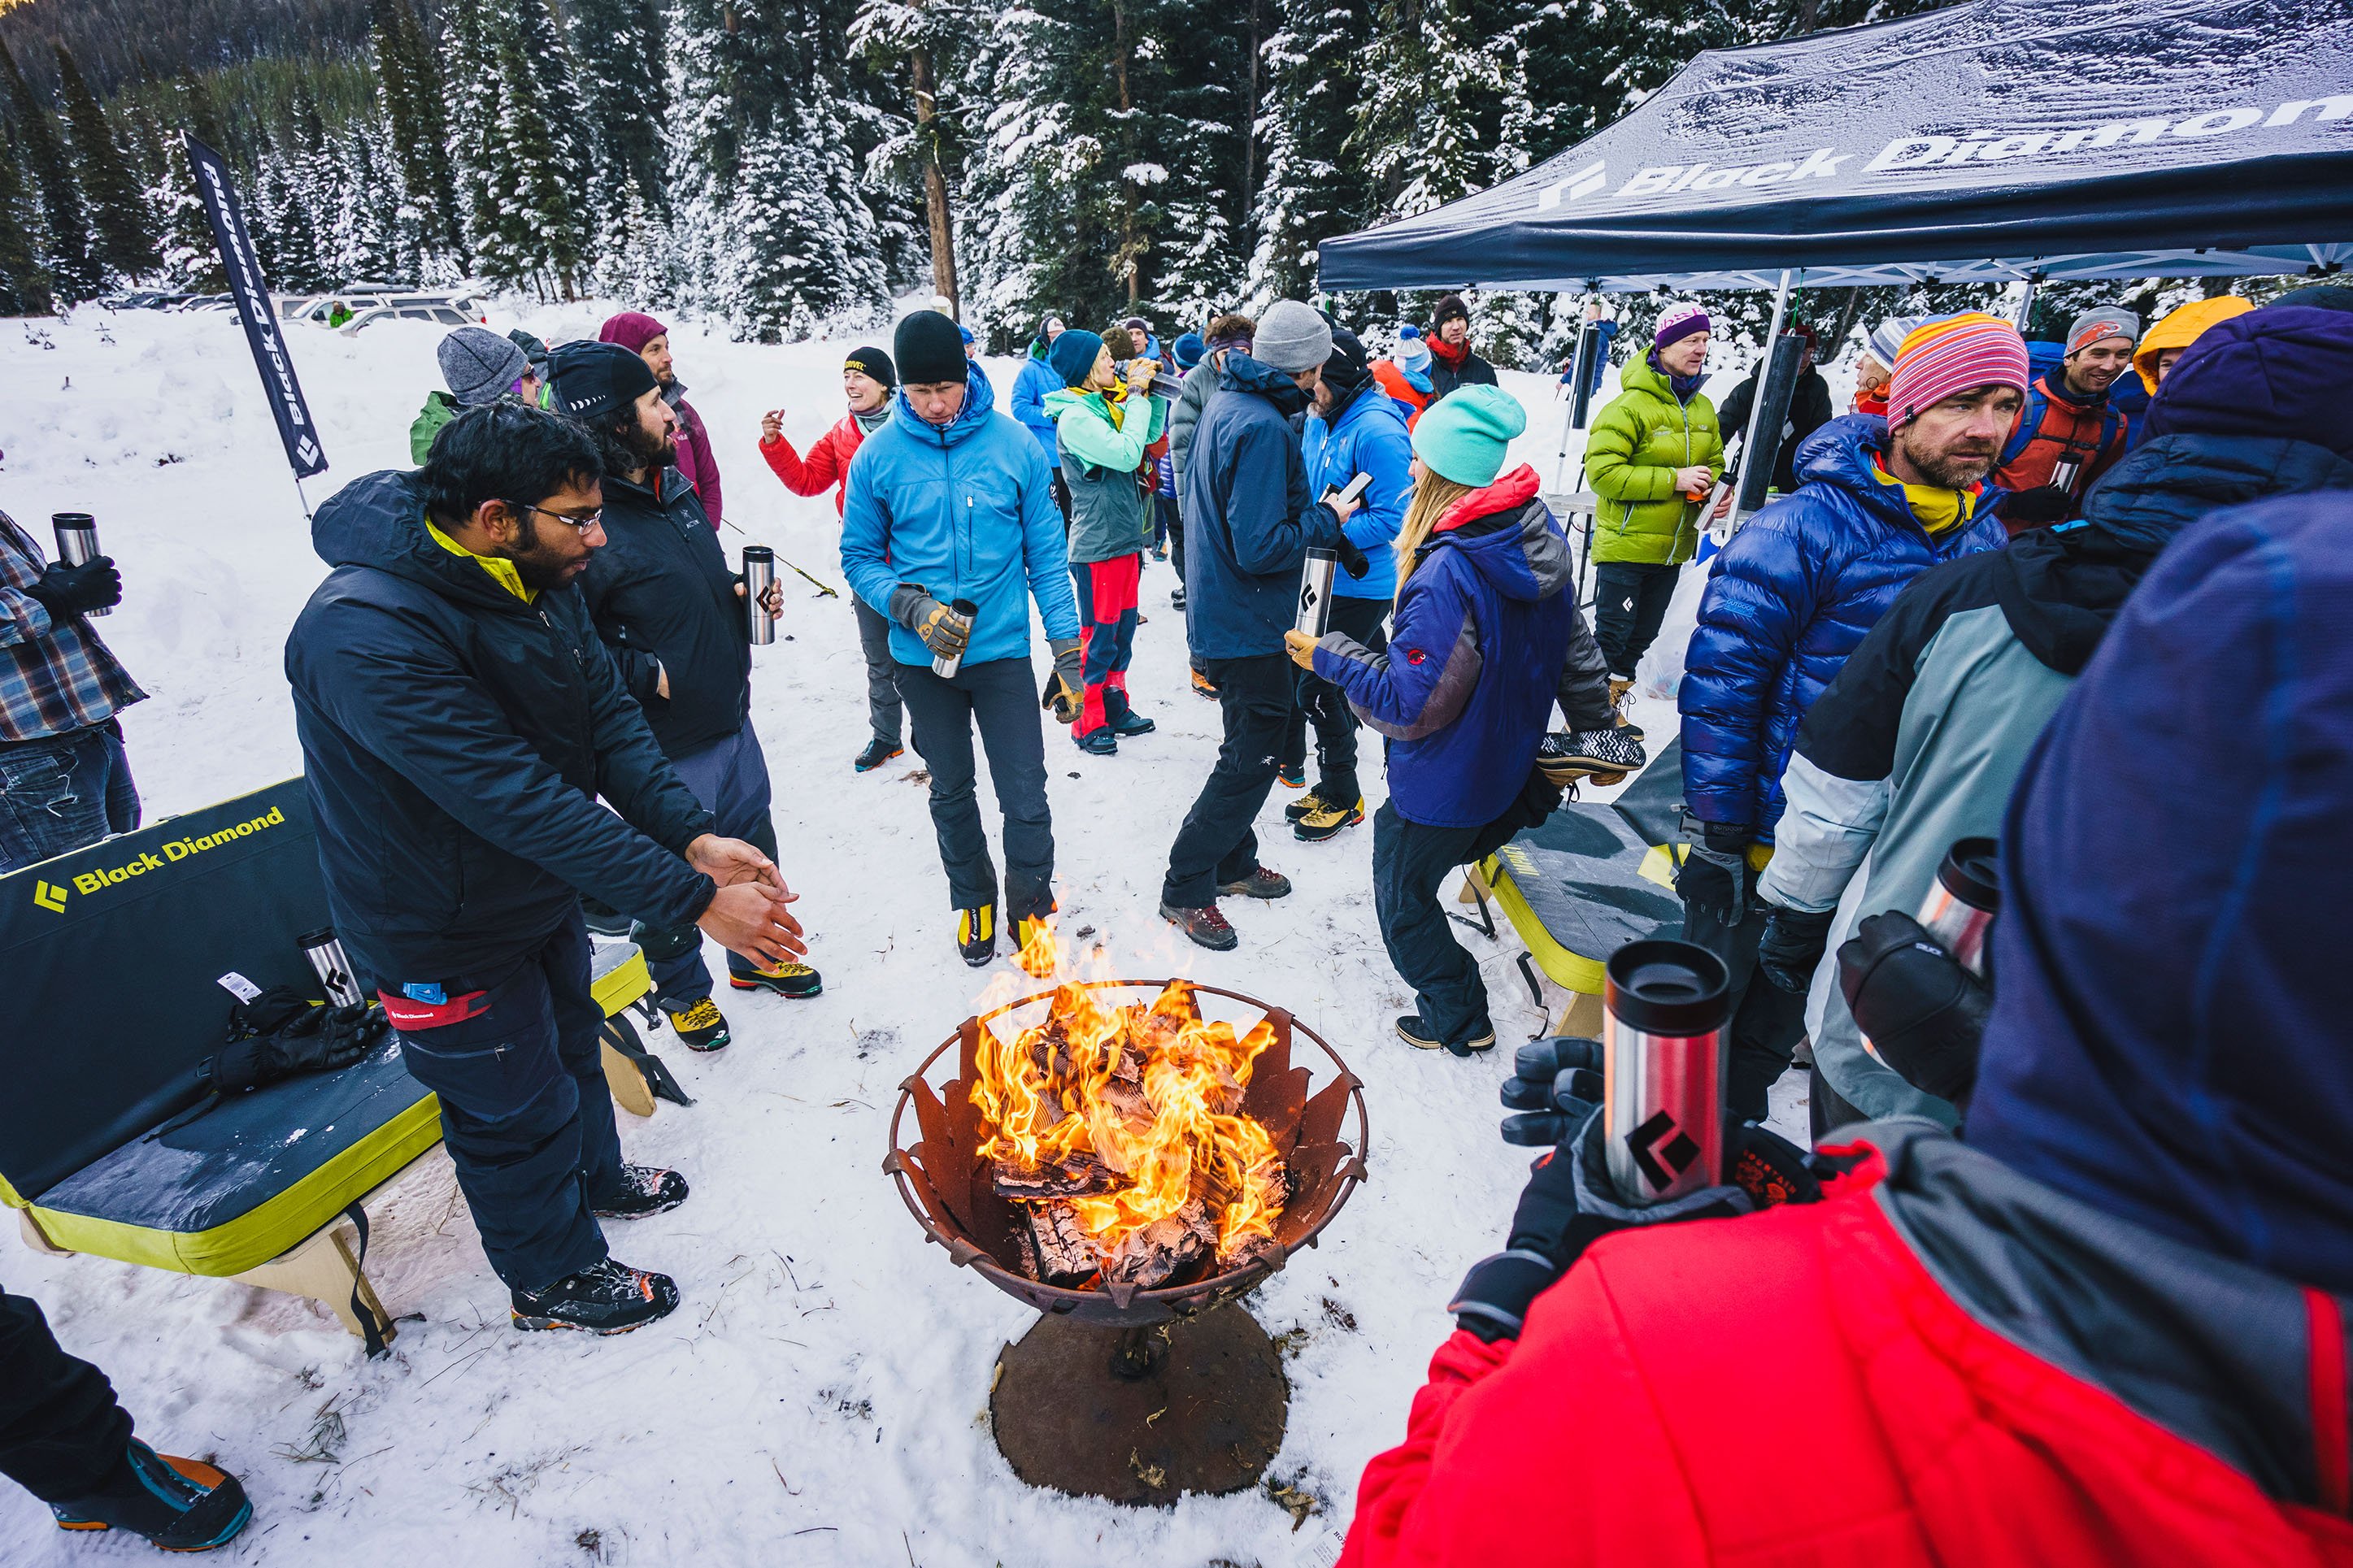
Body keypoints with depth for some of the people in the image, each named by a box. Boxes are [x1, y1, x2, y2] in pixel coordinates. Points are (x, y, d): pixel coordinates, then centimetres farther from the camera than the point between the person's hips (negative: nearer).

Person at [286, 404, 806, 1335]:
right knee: (514, 1112, 13)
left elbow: (610, 722, -8)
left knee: (570, 1047, 28)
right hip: (447, 937, -8)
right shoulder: (367, 636, -34)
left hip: (542, 895, 8)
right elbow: (519, 802, -38)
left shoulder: (542, 582, -6)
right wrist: (693, 899, -37)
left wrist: (695, 838, -22)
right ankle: (552, 1278, 39)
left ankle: (594, 1176, 56)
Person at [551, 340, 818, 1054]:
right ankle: (682, 989, 37)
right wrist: (647, 674, -20)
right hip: (665, 748, -8)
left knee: (752, 845, 22)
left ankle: (757, 956, 45)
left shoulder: (672, 486, 6)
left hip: (730, 720, 8)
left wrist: (746, 595, 2)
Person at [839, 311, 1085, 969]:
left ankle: (1031, 909, 23)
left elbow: (1046, 555, -2)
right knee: (951, 792, 16)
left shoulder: (1014, 444, -5)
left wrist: (1068, 654, -4)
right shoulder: (878, 455, -4)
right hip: (922, 660, 1)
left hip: (1003, 651, -1)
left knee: (1025, 796, -1)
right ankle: (973, 900, 38)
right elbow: (859, 557, 3)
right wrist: (912, 607, -16)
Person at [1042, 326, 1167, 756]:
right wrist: (1137, 396, -16)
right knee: (1098, 635, 0)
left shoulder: (1106, 405, 9)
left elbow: (1151, 434, 18)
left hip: (1127, 536, 9)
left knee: (1123, 628, 16)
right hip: (1096, 544, -9)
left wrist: (1152, 391, 3)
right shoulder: (1074, 417, -16)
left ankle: (1115, 709, 29)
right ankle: (1088, 724, 13)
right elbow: (1126, 454, -25)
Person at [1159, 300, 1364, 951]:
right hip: (1246, 623, -10)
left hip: (1219, 611, 10)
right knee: (1253, 757, 0)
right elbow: (1261, 548, -27)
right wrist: (1326, 519, -12)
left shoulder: (1226, 402, 8)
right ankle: (1186, 888, 11)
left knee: (1251, 744, 21)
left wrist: (1315, 517, 10)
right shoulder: (1263, 428, -23)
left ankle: (1233, 862, 34)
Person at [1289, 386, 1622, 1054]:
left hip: (1448, 780, -8)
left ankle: (1458, 1020, 30)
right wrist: (1596, 727, 23)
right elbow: (1572, 647, 9)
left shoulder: (1448, 574, -32)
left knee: (1403, 895, 14)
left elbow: (1409, 705, -28)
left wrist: (1329, 658, -16)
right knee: (1394, 831, 29)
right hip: (1510, 761, 8)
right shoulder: (1540, 539, -4)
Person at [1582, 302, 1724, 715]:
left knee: (1642, 637, 17)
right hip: (1624, 545, -7)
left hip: (1672, 550, 7)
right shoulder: (1630, 406, -14)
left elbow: (1714, 464, 19)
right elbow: (1602, 471, -22)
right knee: (1611, 635, -3)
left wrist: (1711, 487, -6)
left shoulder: (1703, 408, 9)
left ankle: (1609, 706, 33)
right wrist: (1673, 479, -23)